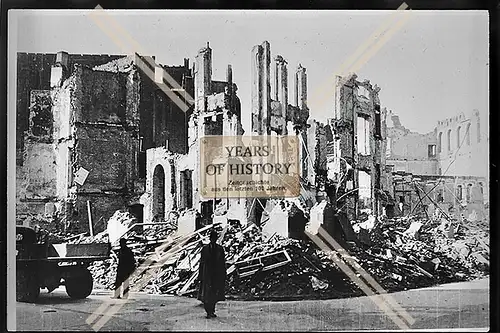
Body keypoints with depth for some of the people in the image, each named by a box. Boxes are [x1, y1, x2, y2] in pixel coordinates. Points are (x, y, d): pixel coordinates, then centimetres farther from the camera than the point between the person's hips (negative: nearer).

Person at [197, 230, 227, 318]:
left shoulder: (220, 249, 5)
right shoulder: (205, 249, 3)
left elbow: (223, 263, 6)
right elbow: (202, 262, 3)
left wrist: (223, 275, 2)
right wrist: (200, 275, -1)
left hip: (217, 273, 1)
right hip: (207, 273, -1)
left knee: (215, 294, 6)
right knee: (206, 294, -6)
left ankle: (212, 311, 20)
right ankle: (208, 312, -2)